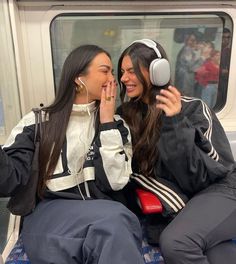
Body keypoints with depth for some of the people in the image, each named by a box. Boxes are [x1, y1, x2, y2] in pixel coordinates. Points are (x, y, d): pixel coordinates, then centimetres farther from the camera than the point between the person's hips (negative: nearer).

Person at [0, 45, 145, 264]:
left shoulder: (115, 124, 8)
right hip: (50, 213, -1)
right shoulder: (37, 122, 4)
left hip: (105, 213, 2)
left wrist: (107, 123, -6)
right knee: (113, 220, -30)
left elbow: (114, 181, -5)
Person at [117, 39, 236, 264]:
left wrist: (175, 123, -27)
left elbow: (198, 175, -16)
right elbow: (134, 169, -3)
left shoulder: (192, 109, -11)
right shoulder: (126, 113, 1)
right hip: (180, 200, 3)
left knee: (174, 242, -28)